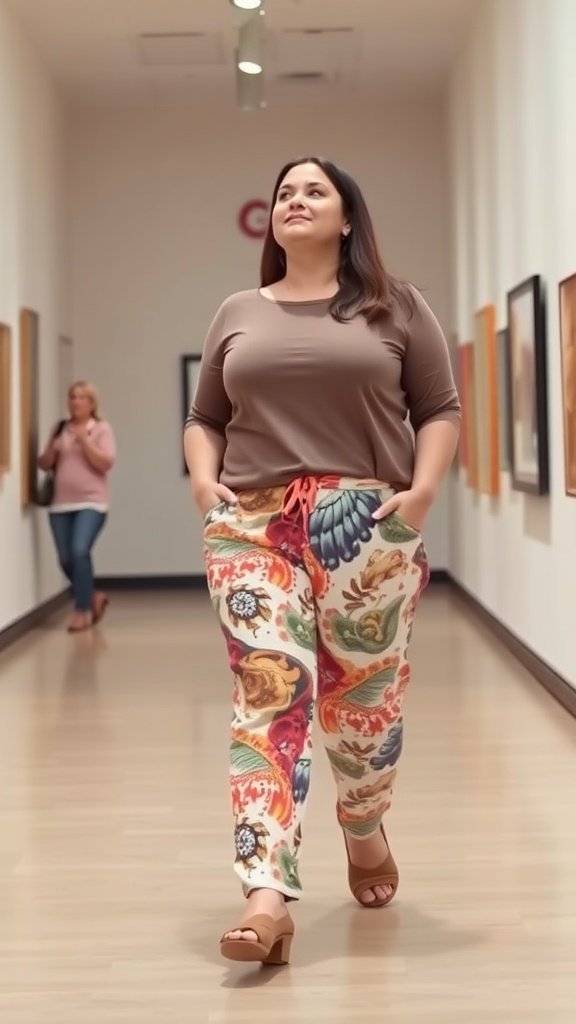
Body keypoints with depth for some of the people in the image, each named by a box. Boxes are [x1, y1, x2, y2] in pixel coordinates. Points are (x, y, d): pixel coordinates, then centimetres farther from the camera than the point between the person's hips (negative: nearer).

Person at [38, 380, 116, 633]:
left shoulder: (102, 428, 1)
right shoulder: (60, 429, 13)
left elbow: (105, 463, -10)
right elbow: (44, 464, 13)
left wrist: (84, 441, -16)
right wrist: (52, 450, -7)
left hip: (91, 503, -5)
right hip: (61, 504, 5)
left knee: (80, 552, -22)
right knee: (66, 560, 3)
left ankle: (82, 611, -13)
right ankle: (93, 597, 27)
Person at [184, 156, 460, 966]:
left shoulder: (395, 306, 9)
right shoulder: (238, 314, 16)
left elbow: (441, 409, 7)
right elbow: (205, 418, 19)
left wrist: (424, 488, -8)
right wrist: (203, 479, 0)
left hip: (367, 524, -1)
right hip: (254, 525, 1)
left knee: (365, 692, 7)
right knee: (268, 697, -11)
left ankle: (364, 827, 37)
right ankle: (268, 897, -18)